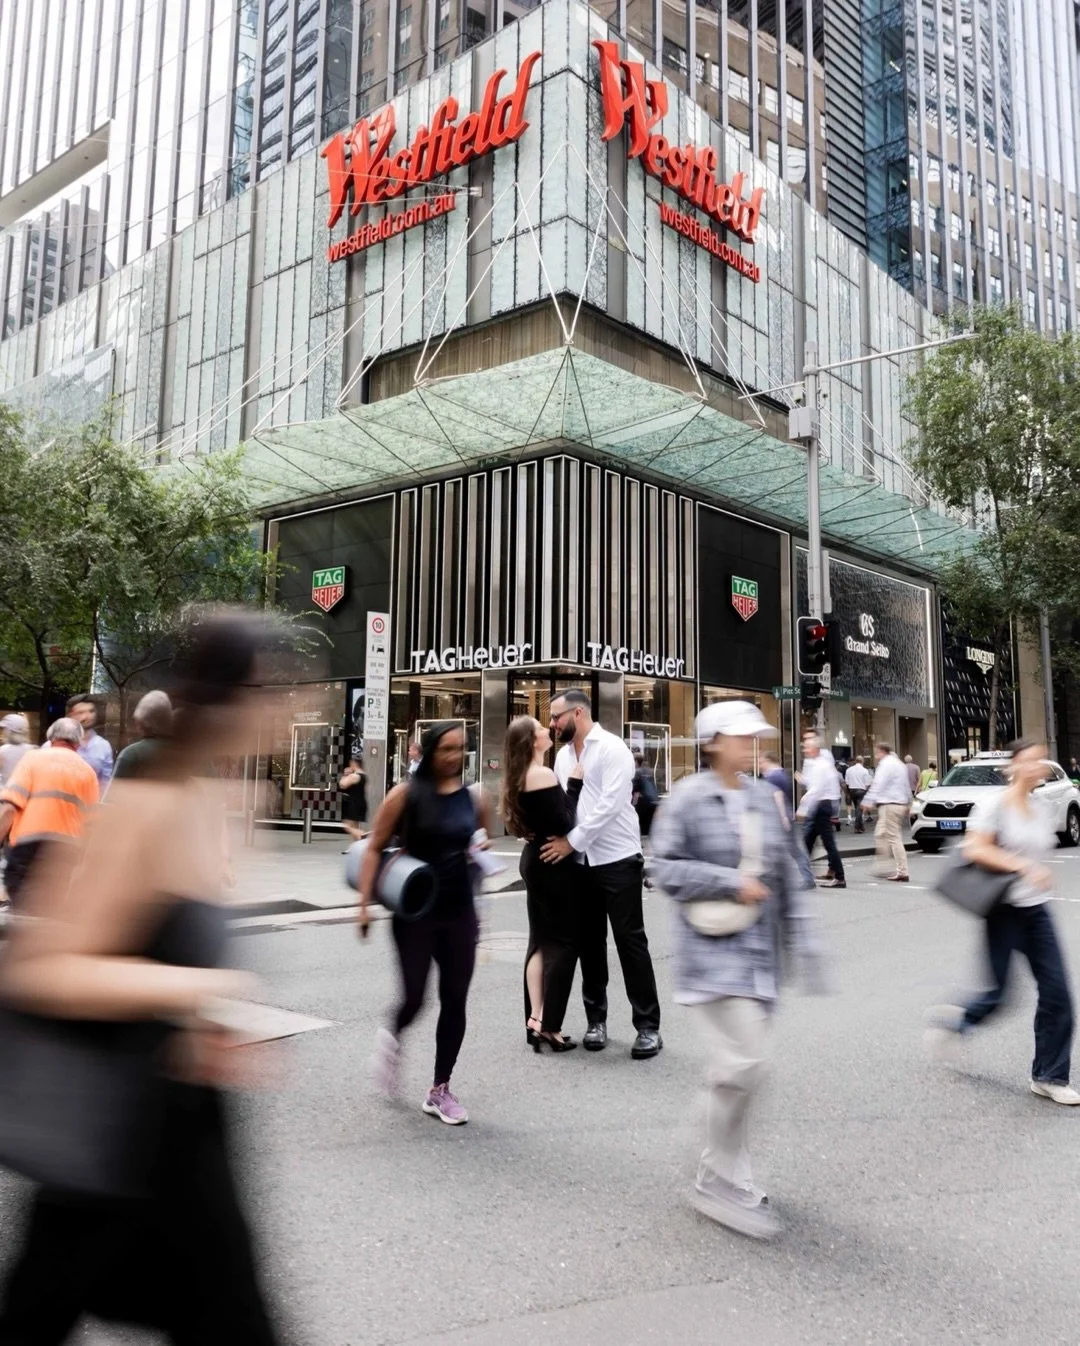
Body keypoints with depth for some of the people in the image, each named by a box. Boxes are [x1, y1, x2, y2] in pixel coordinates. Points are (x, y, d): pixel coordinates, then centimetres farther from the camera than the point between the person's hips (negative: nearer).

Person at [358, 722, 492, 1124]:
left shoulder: (474, 798, 3)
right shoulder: (406, 794, -8)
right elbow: (375, 847, -5)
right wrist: (365, 903, -12)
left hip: (460, 913, 4)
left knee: (455, 1001, 5)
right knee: (414, 997, -1)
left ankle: (440, 1091, 20)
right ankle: (392, 1039, 36)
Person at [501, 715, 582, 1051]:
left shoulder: (520, 777, 8)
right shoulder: (543, 775, -20)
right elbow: (564, 825, -22)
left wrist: (570, 784, 4)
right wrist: (574, 783, -15)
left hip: (535, 860, 9)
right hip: (554, 865, -9)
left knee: (541, 940, 12)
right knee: (563, 942, -1)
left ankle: (535, 1019, 14)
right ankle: (550, 1027, 1)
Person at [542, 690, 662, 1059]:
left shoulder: (612, 748, -11)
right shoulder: (563, 755, 11)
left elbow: (610, 804, -20)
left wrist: (571, 840, -19)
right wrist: (554, 837, -2)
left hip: (617, 861, -6)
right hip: (580, 862, 6)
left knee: (630, 942, -2)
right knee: (589, 942, 11)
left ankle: (648, 1026, 7)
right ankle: (596, 1020, 23)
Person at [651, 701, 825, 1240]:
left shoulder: (766, 797, 9)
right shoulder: (687, 797, -9)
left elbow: (787, 873, 13)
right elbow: (666, 868, -11)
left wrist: (802, 937, 10)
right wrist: (731, 883, -16)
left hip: (758, 949, 6)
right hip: (711, 949, -6)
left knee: (739, 1066, 12)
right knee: (743, 1063, -13)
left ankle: (723, 1178, 29)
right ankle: (722, 1180, 6)